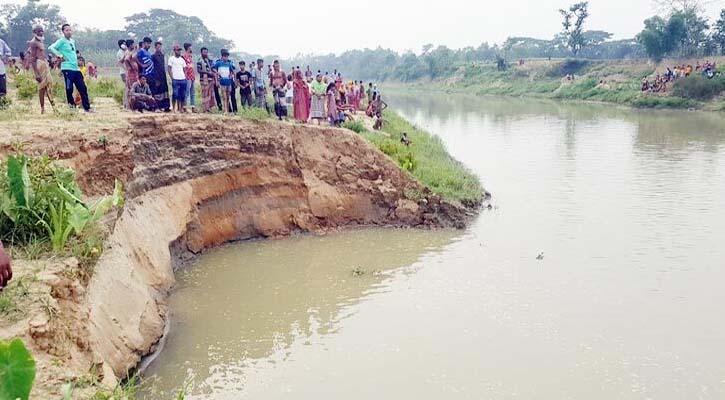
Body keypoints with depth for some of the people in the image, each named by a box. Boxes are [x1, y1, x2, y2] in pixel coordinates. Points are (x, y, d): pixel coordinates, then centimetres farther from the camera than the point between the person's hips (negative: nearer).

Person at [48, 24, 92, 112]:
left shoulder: (73, 41, 17)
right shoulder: (62, 41, -5)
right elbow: (51, 47, -15)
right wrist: (59, 55, -15)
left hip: (76, 68, 7)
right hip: (67, 68, -7)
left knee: (83, 88, 3)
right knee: (69, 89, -4)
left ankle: (87, 107, 6)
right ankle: (72, 106, 7)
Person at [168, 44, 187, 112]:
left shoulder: (182, 59, 17)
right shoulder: (171, 59, 2)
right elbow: (169, 69, -2)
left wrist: (185, 77, 4)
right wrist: (172, 78, -10)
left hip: (183, 79, 5)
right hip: (175, 80, -5)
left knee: (183, 95, 2)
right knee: (175, 94, -6)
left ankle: (182, 108, 7)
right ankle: (174, 108, 1)